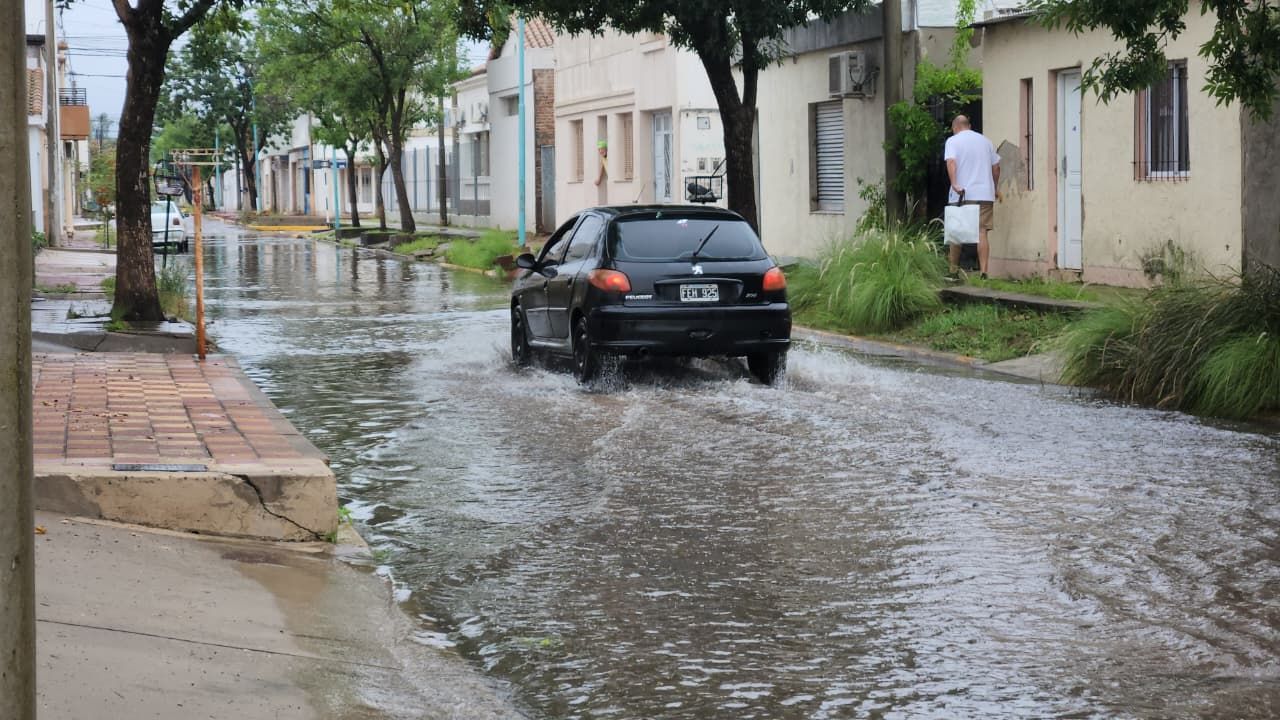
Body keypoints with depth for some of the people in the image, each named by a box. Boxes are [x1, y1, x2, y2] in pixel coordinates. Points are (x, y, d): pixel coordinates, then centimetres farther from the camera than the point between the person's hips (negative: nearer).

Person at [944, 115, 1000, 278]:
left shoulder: (953, 141, 3)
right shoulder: (985, 141, 15)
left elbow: (951, 162, -15)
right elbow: (996, 167, 15)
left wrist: (954, 184, -24)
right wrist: (995, 189, 24)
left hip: (961, 195, -2)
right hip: (985, 194, 2)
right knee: (982, 233, -3)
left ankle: (954, 271, 12)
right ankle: (983, 271, -12)